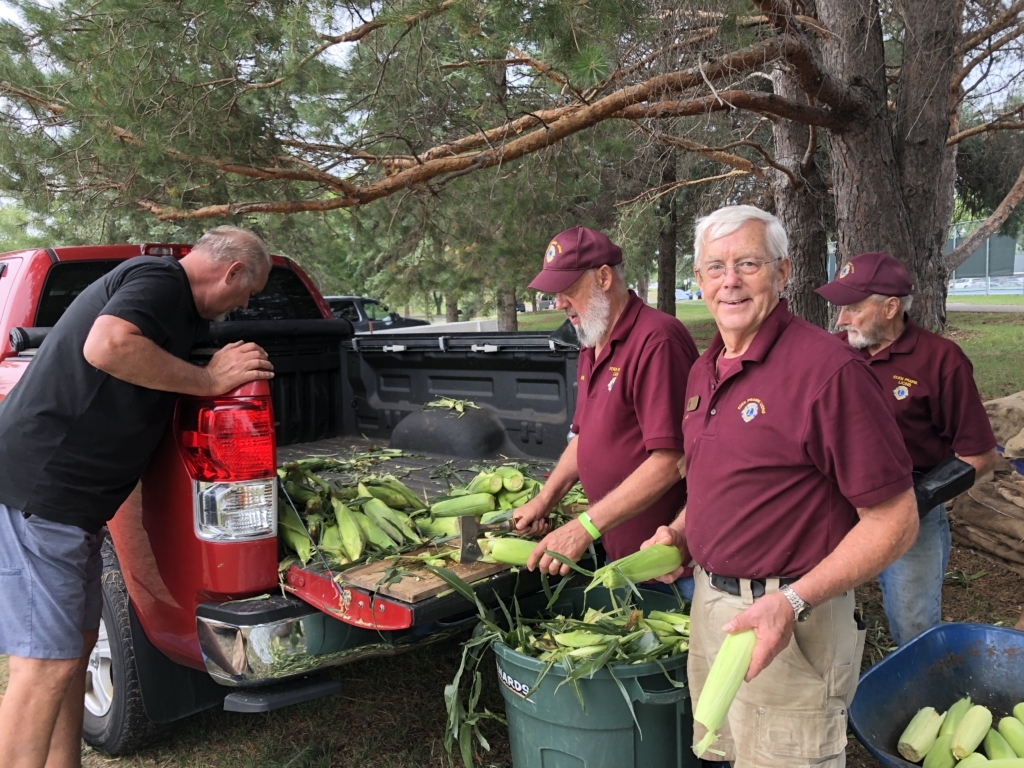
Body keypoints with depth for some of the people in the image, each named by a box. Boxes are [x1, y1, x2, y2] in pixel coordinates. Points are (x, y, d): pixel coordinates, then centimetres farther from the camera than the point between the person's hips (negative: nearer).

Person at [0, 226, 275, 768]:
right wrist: (209, 380, -21)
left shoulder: (164, 291, 18)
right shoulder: (159, 278, -12)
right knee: (48, 664, -7)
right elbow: (108, 346, -31)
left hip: (62, 498, 10)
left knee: (77, 642, 16)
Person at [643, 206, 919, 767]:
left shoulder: (827, 367, -19)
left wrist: (793, 603, -26)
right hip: (709, 603, 7)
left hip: (791, 621, -7)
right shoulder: (704, 370, 7)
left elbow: (894, 522, -18)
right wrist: (678, 533, 4)